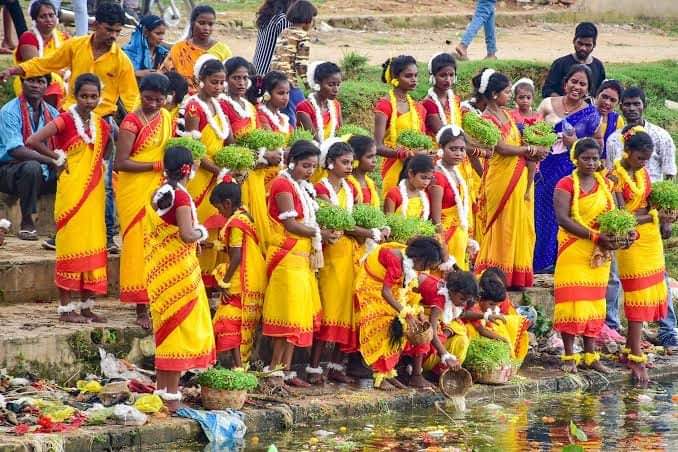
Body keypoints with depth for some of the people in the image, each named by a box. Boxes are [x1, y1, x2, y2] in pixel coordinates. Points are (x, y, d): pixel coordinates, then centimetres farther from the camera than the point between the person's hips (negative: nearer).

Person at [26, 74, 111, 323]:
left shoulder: (101, 124, 8)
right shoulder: (65, 121, -9)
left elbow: (106, 149, 27)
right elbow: (32, 141, -20)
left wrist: (99, 163, 8)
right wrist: (58, 157, -10)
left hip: (94, 193, 6)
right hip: (71, 191, -6)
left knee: (93, 246, 8)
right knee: (70, 245, -4)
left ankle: (86, 306, 16)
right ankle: (66, 308, 1)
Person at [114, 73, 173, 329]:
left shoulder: (166, 117, 11)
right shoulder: (132, 121, -9)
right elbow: (121, 163, -16)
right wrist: (157, 166, -16)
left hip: (158, 190, 6)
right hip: (135, 190, -6)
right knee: (139, 244, -5)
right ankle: (141, 310, -2)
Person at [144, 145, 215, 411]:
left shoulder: (157, 196, 9)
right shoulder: (181, 196, -15)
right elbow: (187, 234, -24)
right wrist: (201, 233, -4)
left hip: (158, 270, 8)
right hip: (179, 269, -8)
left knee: (165, 327, 16)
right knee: (179, 328, -3)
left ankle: (161, 389, 21)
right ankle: (172, 395, -1)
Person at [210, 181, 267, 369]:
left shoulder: (235, 224, -15)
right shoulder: (246, 216, 12)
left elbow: (236, 256, -18)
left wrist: (225, 282, -12)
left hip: (241, 283, -9)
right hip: (255, 280, 9)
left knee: (230, 324, -8)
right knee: (246, 325, 13)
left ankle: (238, 365, -14)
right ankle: (243, 362, 16)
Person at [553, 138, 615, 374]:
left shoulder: (605, 184, 10)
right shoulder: (566, 184, -7)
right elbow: (563, 218, -17)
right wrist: (595, 236, -22)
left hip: (599, 253, 5)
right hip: (573, 250, -5)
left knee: (594, 301, 7)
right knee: (572, 299, -6)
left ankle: (591, 355, 13)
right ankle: (569, 356, -1)